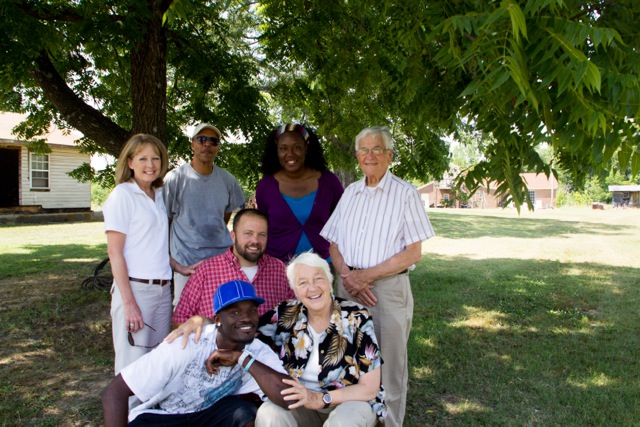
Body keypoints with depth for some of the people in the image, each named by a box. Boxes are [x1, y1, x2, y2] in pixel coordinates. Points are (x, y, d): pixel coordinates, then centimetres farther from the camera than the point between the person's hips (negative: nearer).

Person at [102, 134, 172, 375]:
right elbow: (114, 252, -11)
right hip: (135, 289, -6)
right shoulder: (122, 194, -7)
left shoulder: (158, 195, 12)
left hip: (163, 289, 7)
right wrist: (129, 302, -16)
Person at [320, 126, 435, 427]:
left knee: (389, 365, 3)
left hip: (388, 287, -4)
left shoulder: (405, 193, -3)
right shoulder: (350, 193, 13)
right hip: (348, 287, 4)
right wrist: (348, 276, -8)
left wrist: (366, 275, -12)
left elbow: (413, 253, -8)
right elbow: (334, 246, 12)